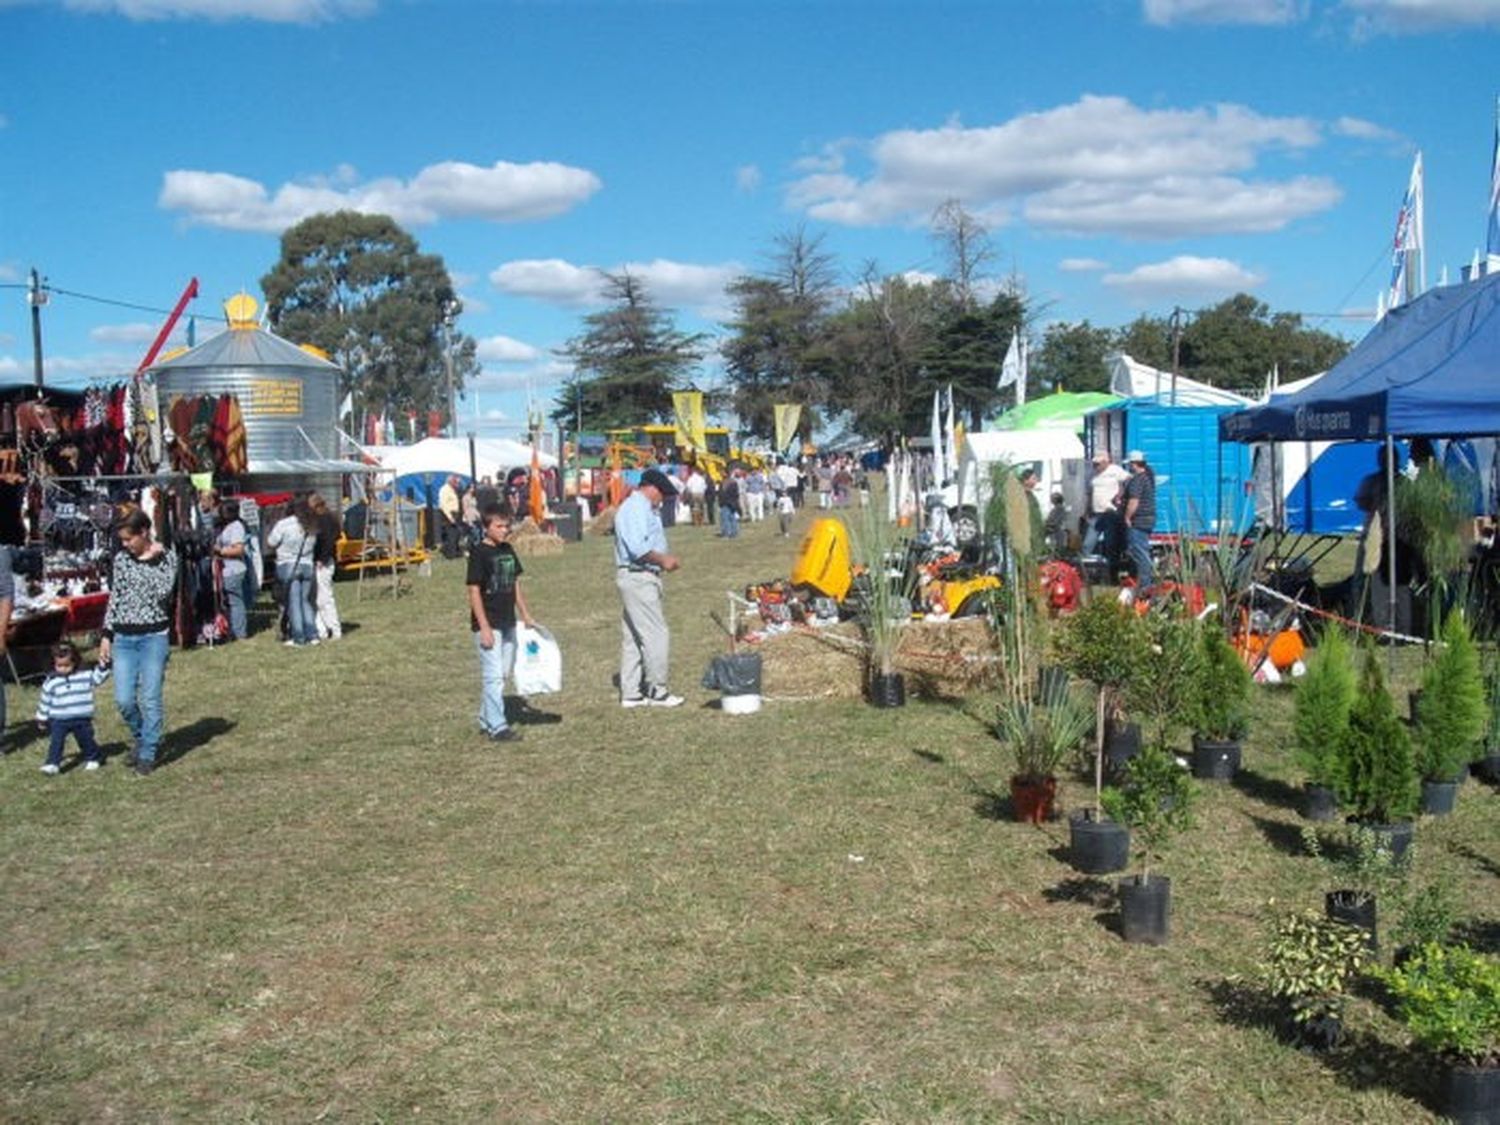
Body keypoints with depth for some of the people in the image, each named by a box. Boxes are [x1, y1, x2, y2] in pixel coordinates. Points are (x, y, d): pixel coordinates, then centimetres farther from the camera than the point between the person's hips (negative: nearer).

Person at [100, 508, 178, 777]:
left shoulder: (166, 556, -3)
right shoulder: (121, 558, 7)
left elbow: (164, 592, -16)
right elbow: (114, 599, 11)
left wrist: (151, 560, -12)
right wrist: (107, 636, 8)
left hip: (153, 636, -3)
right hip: (123, 637, 4)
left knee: (150, 699, -2)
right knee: (124, 700, -1)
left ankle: (147, 755, 11)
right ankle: (140, 738, 26)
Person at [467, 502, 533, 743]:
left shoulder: (508, 550, 9)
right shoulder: (479, 553, -12)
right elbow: (474, 591, -14)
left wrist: (525, 615, 17)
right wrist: (484, 627, -18)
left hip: (508, 623, 8)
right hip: (488, 625, -8)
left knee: (502, 674, 13)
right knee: (493, 675, -7)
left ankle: (486, 720, 24)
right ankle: (497, 727, -4)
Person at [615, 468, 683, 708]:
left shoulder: (645, 508, 19)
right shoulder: (637, 508, -15)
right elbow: (638, 548, -24)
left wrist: (665, 558, 11)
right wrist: (662, 560, -14)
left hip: (640, 579, 11)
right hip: (638, 578, -11)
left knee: (633, 638, 12)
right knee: (656, 635, -6)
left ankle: (631, 693, 17)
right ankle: (657, 691, 1)